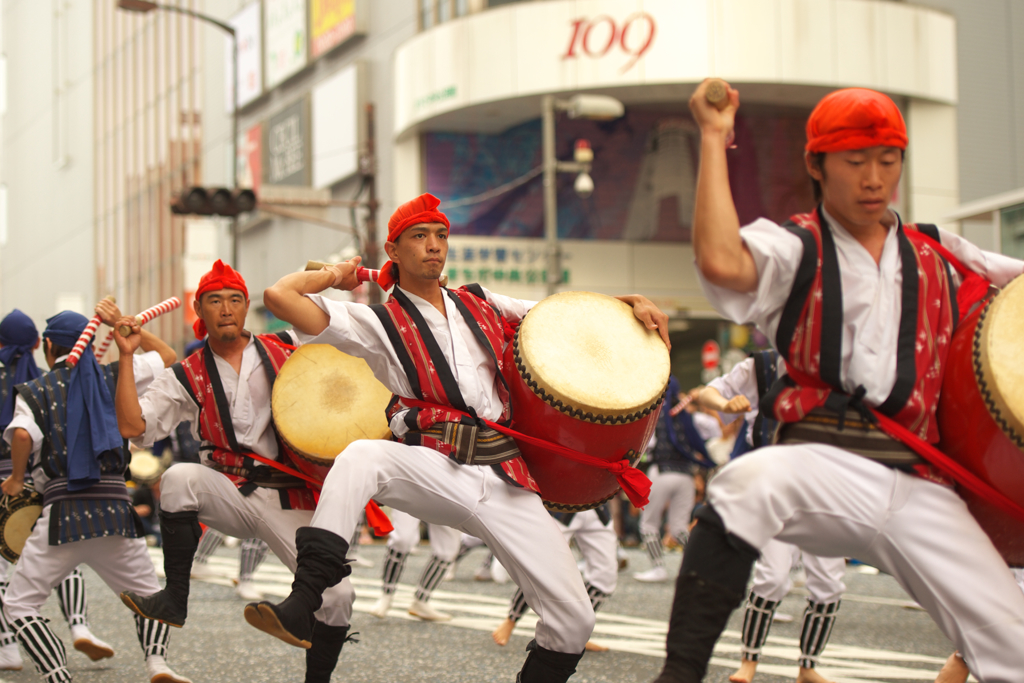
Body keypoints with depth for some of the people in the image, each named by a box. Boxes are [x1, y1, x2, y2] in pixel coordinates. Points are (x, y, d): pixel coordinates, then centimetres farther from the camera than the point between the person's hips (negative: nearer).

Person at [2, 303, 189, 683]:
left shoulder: (34, 391, 7)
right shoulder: (112, 376, 12)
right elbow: (167, 356, 25)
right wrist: (123, 324, 23)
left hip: (63, 512, -2)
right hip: (116, 512, 3)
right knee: (147, 594, 19)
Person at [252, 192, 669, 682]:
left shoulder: (481, 305, 18)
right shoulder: (379, 323, 5)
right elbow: (280, 296, -5)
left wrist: (630, 303, 15)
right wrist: (337, 274, 11)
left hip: (504, 479, 3)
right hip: (435, 471, -3)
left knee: (574, 619, -9)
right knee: (361, 457, -36)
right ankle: (302, 605, -40)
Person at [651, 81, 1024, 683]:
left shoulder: (941, 258, 19)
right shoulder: (795, 249, 6)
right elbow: (721, 264, -16)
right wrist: (715, 138, -9)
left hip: (920, 486, 4)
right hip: (823, 467, -3)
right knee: (746, 484, -38)